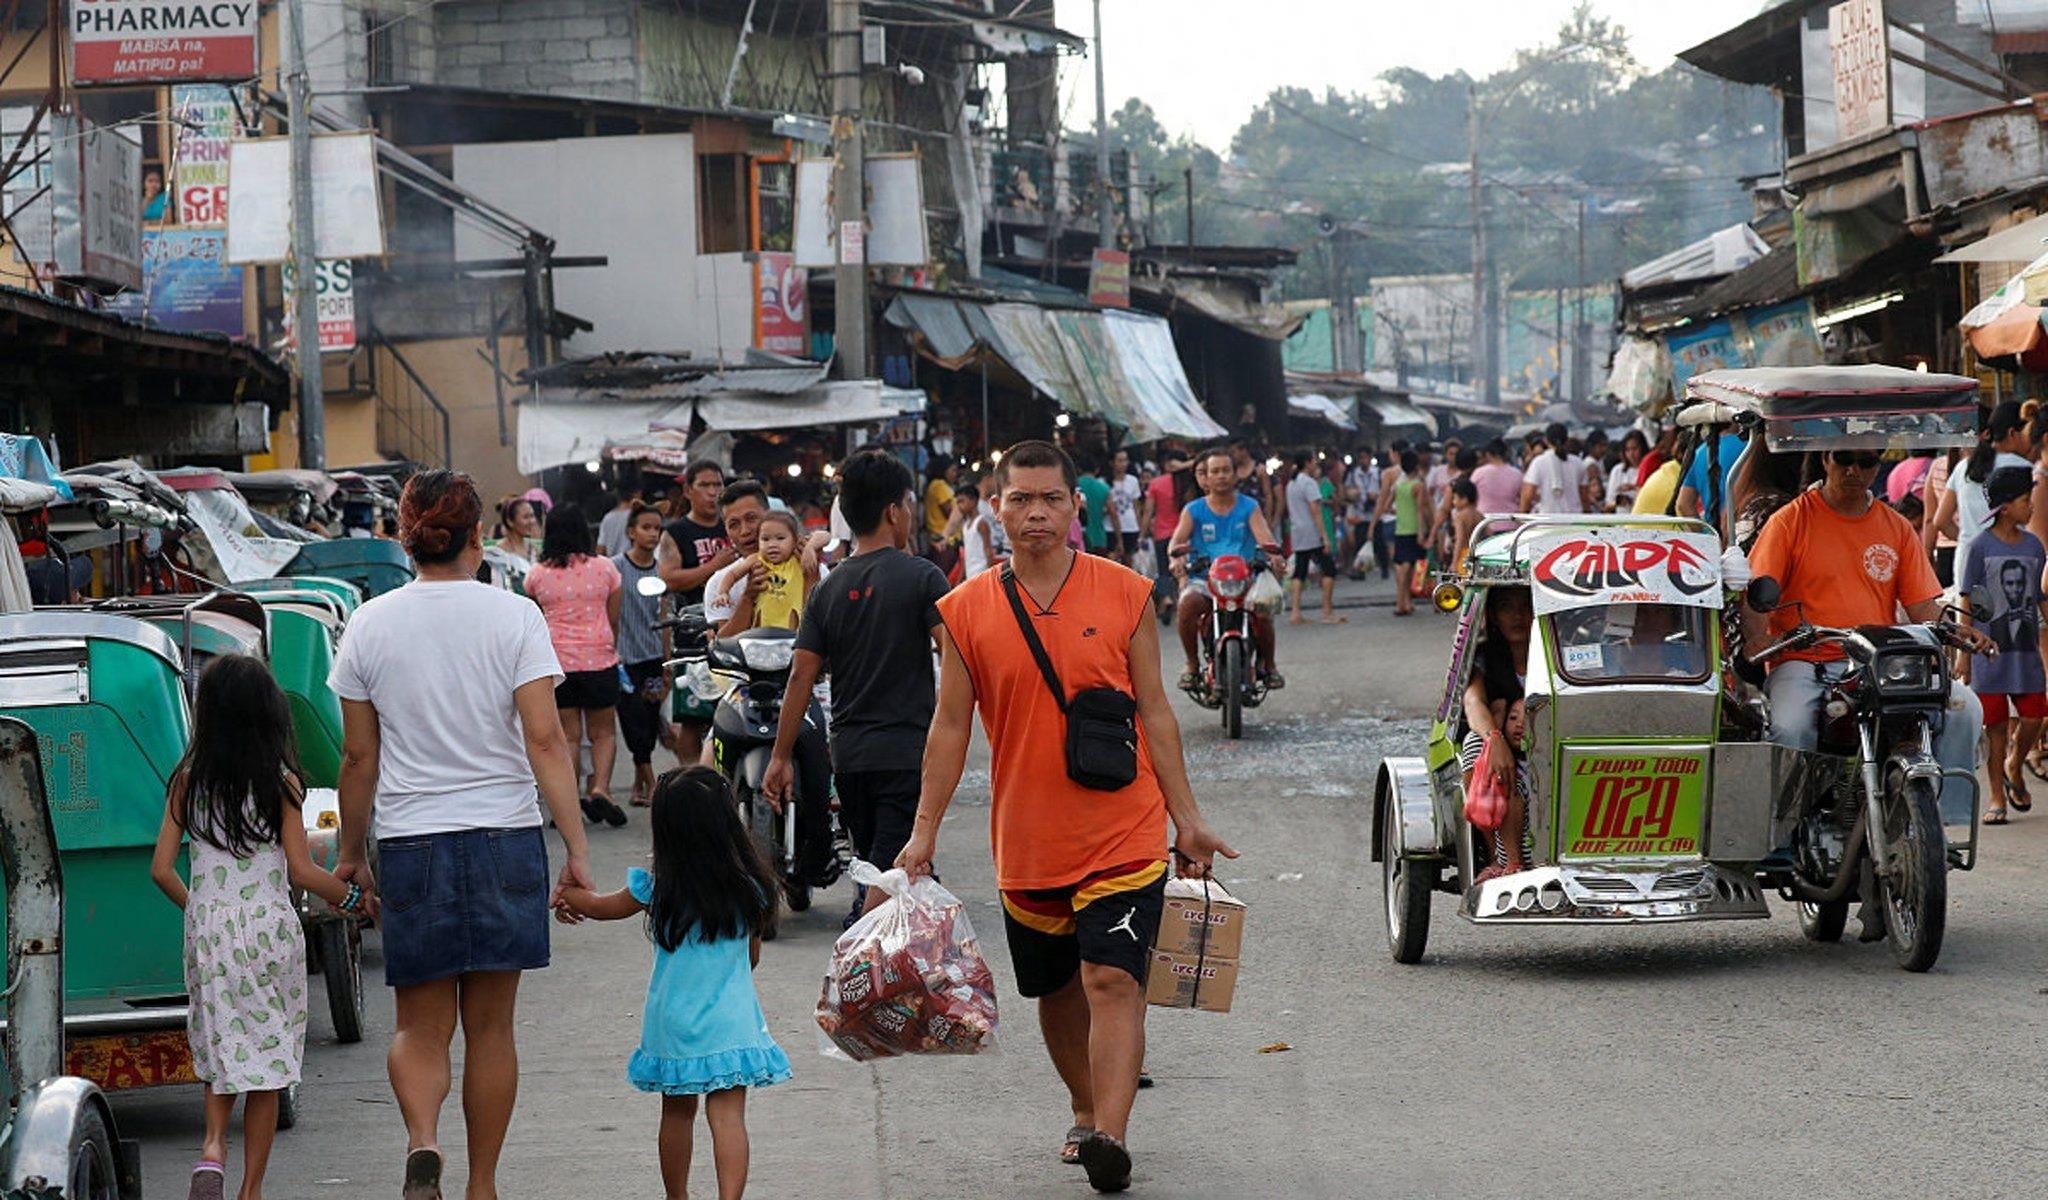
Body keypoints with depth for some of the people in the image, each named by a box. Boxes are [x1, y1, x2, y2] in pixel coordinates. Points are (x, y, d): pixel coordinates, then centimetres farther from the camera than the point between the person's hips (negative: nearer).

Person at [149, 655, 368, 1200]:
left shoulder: (188, 781, 0)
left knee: (220, 1047, 17)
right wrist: (352, 898, 8)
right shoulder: (280, 782, -7)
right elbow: (301, 870, -9)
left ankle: (212, 1147, -8)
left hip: (206, 929, 2)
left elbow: (162, 868, 0)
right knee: (266, 1058, 6)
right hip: (269, 929, -2)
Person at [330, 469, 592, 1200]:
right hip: (504, 837, 0)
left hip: (410, 840, 0)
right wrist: (576, 848, -8)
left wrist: (352, 853, 16)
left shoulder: (371, 625, 1)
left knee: (421, 1024, 7)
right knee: (490, 1026, 11)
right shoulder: (513, 618, -4)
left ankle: (422, 1139, -20)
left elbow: (358, 757, 5)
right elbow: (545, 741, -10)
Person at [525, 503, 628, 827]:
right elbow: (614, 620, 5)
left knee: (568, 734, 7)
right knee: (603, 731, 9)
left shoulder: (537, 574, -1)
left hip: (556, 660, 1)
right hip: (599, 658, -1)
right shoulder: (604, 567, -2)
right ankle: (600, 787, -11)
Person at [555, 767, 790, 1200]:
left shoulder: (657, 889, -7)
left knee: (678, 1113, 17)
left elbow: (602, 907, 13)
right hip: (730, 1022, -1)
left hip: (674, 1023, 1)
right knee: (728, 1116, -6)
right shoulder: (749, 890, -4)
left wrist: (567, 896, 33)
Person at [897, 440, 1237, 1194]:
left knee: (1112, 981, -14)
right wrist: (925, 833, 0)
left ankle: (1109, 1135, -22)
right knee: (1057, 991, 15)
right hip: (1027, 841, 2)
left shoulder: (1125, 594, 0)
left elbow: (1154, 712, 5)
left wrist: (1186, 818, 4)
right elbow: (951, 726, 5)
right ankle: (1086, 1112, 35)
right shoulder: (966, 610, 1)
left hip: (1123, 832, -2)